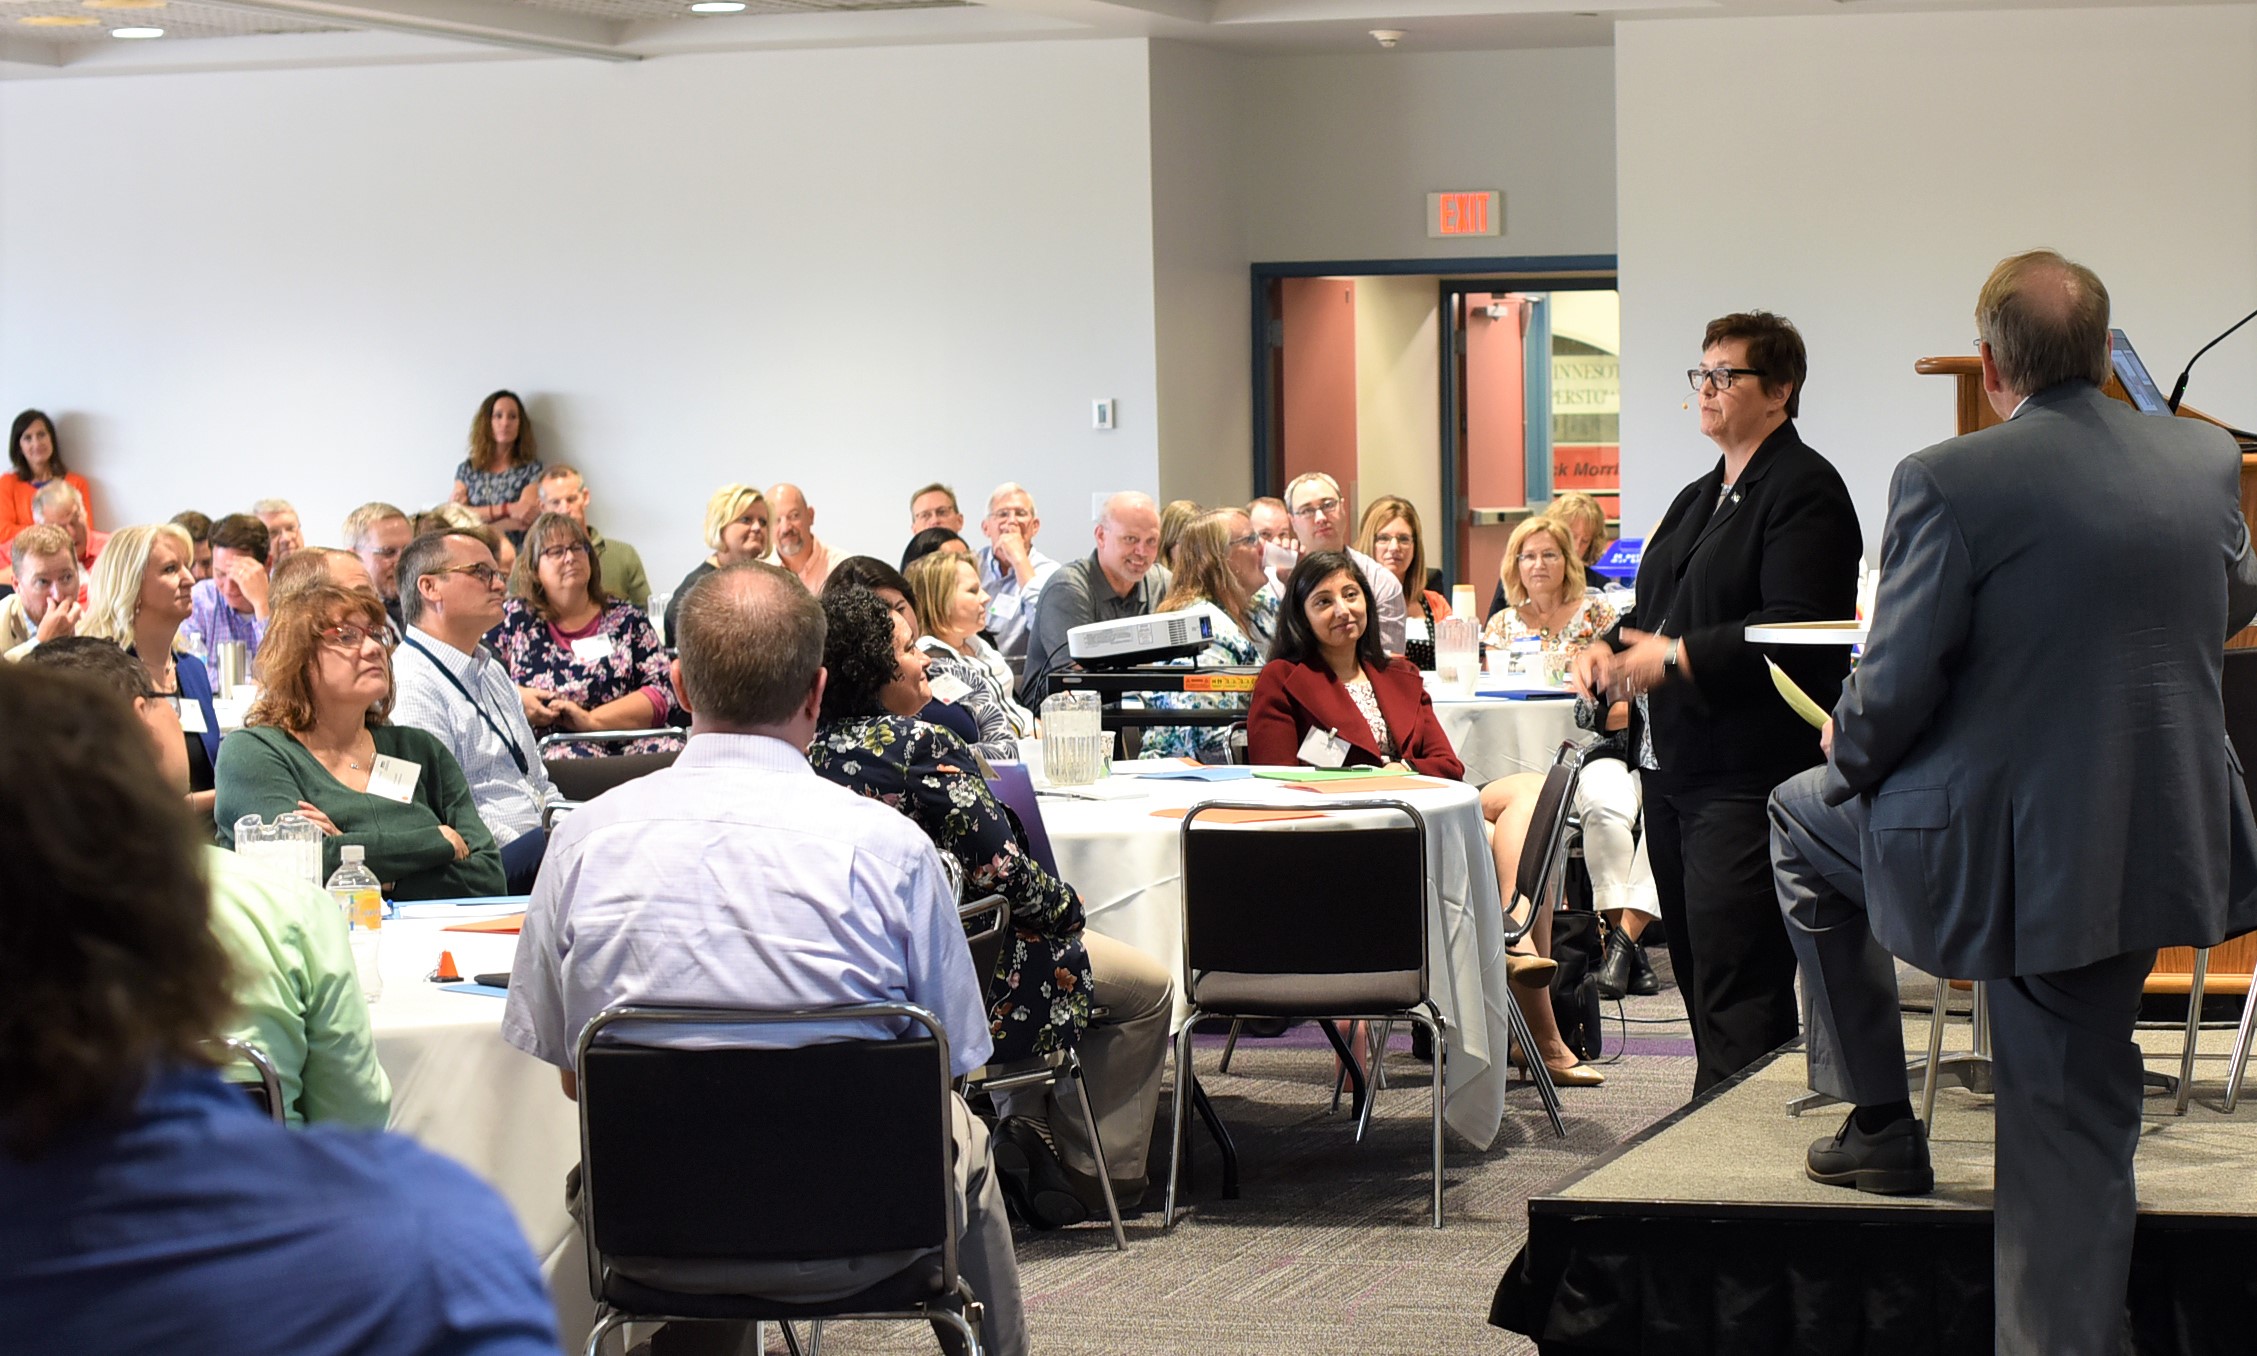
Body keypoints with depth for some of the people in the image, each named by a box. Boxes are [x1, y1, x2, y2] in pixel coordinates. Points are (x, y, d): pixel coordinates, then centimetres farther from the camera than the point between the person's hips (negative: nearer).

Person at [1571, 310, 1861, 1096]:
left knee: (1735, 997, -11)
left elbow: (1795, 631, -19)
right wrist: (1609, 650, 6)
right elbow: (1658, 614, 27)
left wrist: (1675, 660, -21)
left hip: (1749, 776, -10)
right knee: (1699, 979, 11)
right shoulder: (1699, 499, 22)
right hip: (1673, 767, 10)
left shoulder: (1803, 490, -9)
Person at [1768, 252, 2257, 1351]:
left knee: (1802, 819, 26)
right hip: (2159, 841, 4)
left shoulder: (1947, 482, -17)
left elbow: (1892, 692, -13)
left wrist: (1848, 758, 8)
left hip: (1997, 848, -4)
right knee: (2070, 1133, 12)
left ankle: (1880, 1121, 29)